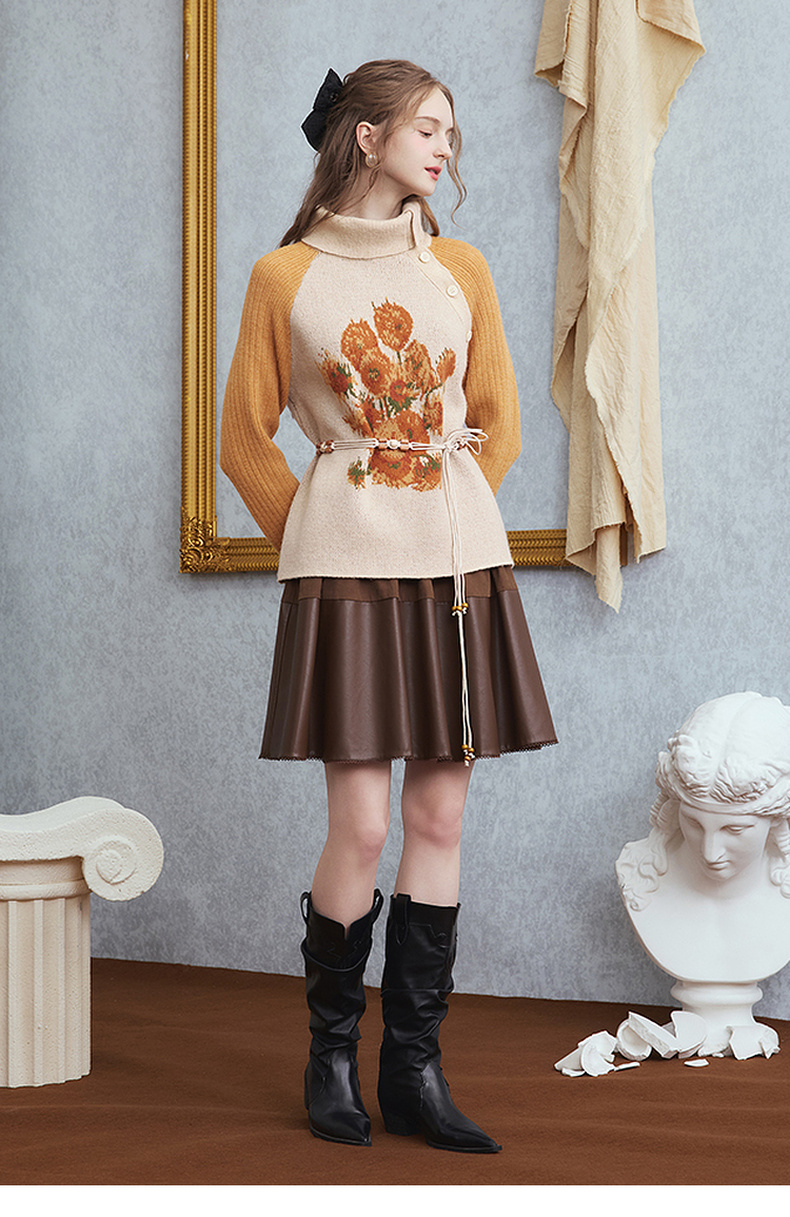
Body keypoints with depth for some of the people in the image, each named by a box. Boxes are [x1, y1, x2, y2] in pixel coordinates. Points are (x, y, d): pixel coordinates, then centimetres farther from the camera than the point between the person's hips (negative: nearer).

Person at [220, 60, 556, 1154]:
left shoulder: (462, 269, 11)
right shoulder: (286, 276, 2)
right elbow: (246, 438, 8)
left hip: (459, 560, 4)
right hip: (347, 562, -3)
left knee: (439, 818, 3)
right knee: (362, 825, -7)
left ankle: (415, 1071, 11)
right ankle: (332, 1056, 12)